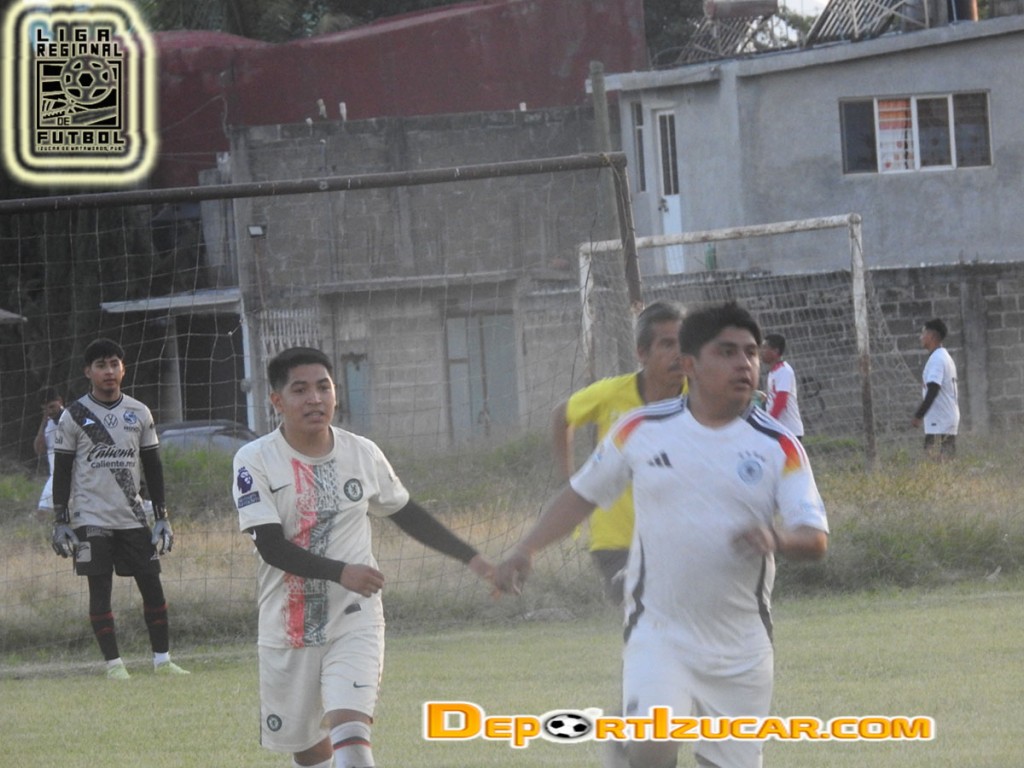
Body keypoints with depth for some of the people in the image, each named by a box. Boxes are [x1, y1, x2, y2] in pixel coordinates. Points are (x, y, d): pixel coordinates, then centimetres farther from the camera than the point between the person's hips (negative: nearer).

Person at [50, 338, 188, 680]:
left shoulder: (139, 414, 8)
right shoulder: (75, 416, -1)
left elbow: (153, 467, 12)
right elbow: (61, 471, 0)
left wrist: (162, 517, 8)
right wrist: (60, 521, -5)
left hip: (132, 517, 3)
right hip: (91, 518, -3)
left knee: (152, 584, 0)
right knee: (100, 590, -3)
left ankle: (162, 659, 7)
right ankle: (114, 663, 1)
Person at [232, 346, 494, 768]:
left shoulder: (362, 454, 1)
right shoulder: (255, 460, -9)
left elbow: (406, 513, 17)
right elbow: (271, 546, -17)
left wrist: (471, 558, 16)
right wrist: (341, 572, -29)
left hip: (354, 622, 0)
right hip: (288, 627, 0)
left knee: (350, 729, -20)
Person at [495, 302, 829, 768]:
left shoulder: (778, 446, -1)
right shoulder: (642, 431, 1)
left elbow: (816, 540, -7)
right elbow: (582, 495, 14)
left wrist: (778, 540, -30)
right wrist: (526, 550, 2)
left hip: (741, 648, 2)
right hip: (659, 636, -2)